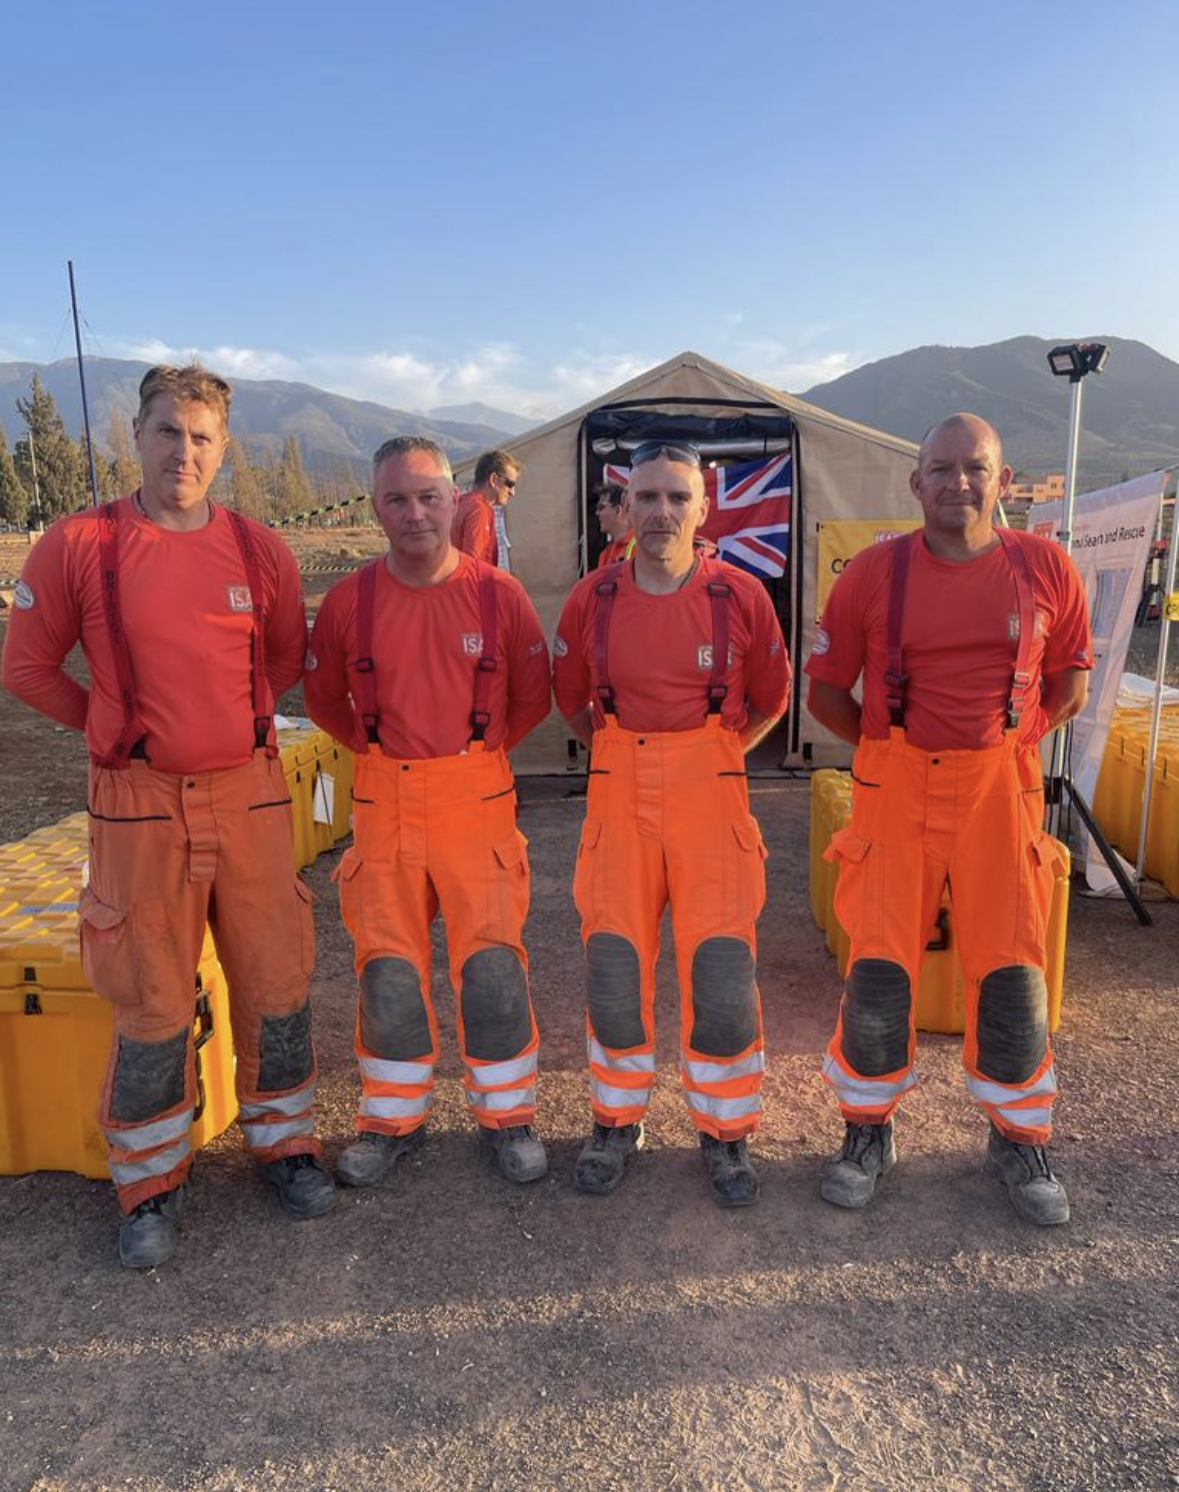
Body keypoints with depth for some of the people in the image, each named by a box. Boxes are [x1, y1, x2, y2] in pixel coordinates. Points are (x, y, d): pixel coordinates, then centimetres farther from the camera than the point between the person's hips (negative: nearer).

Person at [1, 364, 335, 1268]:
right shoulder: (79, 545, -4)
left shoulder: (261, 551, 1)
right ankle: (153, 1182, 28)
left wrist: (239, 719, 8)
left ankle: (284, 1139, 33)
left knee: (276, 982, 10)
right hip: (140, 809, -2)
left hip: (251, 796, 2)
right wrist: (117, 729, 3)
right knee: (152, 1004, 8)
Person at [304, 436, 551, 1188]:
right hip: (384, 803, 2)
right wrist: (376, 748, 6)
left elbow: (533, 696, 7)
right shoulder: (349, 600, -1)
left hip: (479, 800, -1)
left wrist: (483, 750, 5)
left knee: (493, 958, 2)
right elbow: (323, 697, 12)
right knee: (388, 965, 9)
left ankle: (508, 1114, 23)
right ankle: (394, 1118, 28)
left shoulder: (499, 593, -3)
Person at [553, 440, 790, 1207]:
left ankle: (726, 1133, 21)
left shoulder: (741, 596, -3)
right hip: (619, 801, 2)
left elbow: (770, 700, 10)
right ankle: (617, 1122, 28)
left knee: (723, 971, 0)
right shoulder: (591, 599, 1)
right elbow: (572, 699, 15)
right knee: (615, 966, 7)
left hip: (712, 801, -1)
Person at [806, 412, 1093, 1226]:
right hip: (897, 791, -1)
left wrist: (1004, 741, 6)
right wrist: (894, 746, 3)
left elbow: (1070, 684, 11)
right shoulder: (874, 572, -3)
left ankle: (1020, 1141, 28)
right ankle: (869, 1131, 24)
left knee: (1012, 971, 6)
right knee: (879, 967, 2)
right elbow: (826, 691, 4)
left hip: (1001, 790, 1)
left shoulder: (1046, 568, 0)